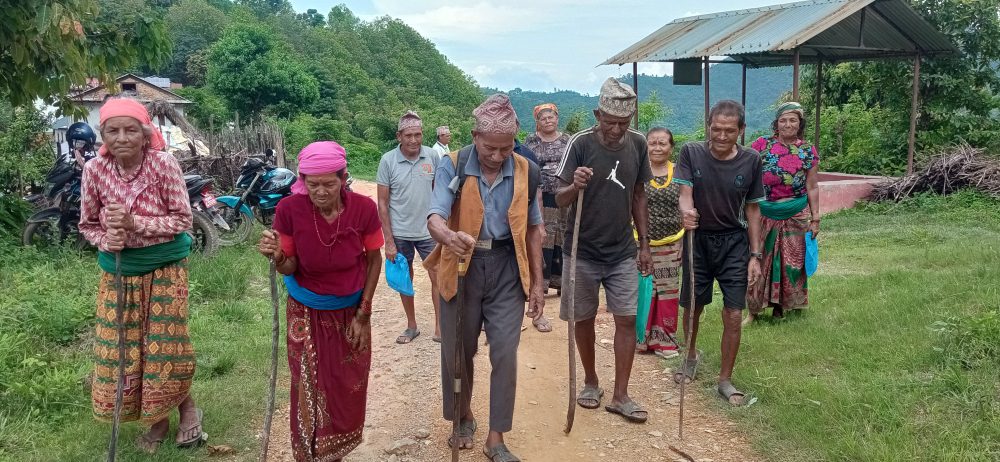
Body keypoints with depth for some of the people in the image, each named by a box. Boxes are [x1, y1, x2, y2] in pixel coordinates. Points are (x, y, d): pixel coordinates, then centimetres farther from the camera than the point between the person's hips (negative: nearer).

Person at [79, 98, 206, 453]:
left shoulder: (164, 164, -18)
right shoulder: (94, 170, -9)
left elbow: (183, 219, -15)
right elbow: (87, 223, 3)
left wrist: (135, 222, -26)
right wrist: (106, 241, -19)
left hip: (165, 267, -3)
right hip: (118, 271, 3)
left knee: (165, 345, -1)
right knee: (121, 347, 7)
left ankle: (187, 408, 27)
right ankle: (158, 418, 28)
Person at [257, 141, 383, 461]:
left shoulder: (364, 208, -21)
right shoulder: (289, 209, -23)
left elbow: (374, 260, -5)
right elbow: (290, 269, -12)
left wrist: (363, 314, -4)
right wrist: (277, 256, -36)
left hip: (351, 309, 1)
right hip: (307, 313, -1)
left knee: (348, 389, 11)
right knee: (310, 391, 6)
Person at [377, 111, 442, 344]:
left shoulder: (432, 156, -5)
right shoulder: (388, 160, -9)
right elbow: (383, 203, -5)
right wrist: (388, 240, -8)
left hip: (429, 231, 0)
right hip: (400, 233, 0)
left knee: (438, 278, 1)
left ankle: (440, 327, 15)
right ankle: (411, 326, 29)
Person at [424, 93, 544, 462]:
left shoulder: (526, 172, -3)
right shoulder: (453, 166, -11)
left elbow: (532, 229, 6)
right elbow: (435, 217, -24)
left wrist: (537, 282, 5)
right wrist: (449, 236, -48)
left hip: (506, 269, 1)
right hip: (461, 268, -1)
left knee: (505, 353, -1)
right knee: (458, 350, 11)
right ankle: (463, 417, 37)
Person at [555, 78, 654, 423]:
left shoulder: (637, 144, -2)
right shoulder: (580, 143, -13)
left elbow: (638, 197, 9)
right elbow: (560, 200, -12)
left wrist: (644, 245, 9)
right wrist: (575, 186, -35)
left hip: (623, 252, 3)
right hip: (582, 252, -2)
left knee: (627, 319, -1)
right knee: (584, 318, 9)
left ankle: (620, 396, 10)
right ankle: (591, 383, 30)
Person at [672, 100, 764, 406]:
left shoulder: (750, 161, -6)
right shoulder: (691, 153, -9)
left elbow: (753, 209, 1)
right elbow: (684, 193, -18)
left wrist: (755, 255, 0)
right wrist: (686, 212, -43)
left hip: (734, 243, 0)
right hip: (698, 240, 0)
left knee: (733, 315, -2)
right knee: (692, 308, 14)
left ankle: (725, 380, 16)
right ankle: (692, 355, 44)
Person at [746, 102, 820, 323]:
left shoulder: (808, 152, 2)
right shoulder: (761, 145, -2)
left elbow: (812, 187, 5)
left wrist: (815, 218, 3)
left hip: (796, 215, 1)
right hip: (763, 213, -1)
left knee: (790, 261, 6)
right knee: (758, 259, 1)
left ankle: (780, 305, 22)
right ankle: (753, 310, 11)